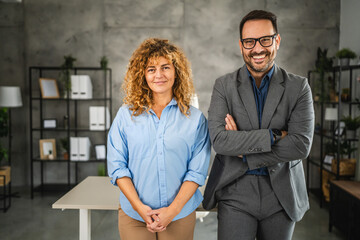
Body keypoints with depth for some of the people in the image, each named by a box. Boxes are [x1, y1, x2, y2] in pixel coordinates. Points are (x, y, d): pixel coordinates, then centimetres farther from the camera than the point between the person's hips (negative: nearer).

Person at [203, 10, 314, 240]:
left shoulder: (299, 87, -2)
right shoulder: (224, 86, -2)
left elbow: (301, 145, -12)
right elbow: (219, 139, -14)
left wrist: (244, 153, -14)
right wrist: (273, 135, -17)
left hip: (282, 195, 1)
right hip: (235, 194, -1)